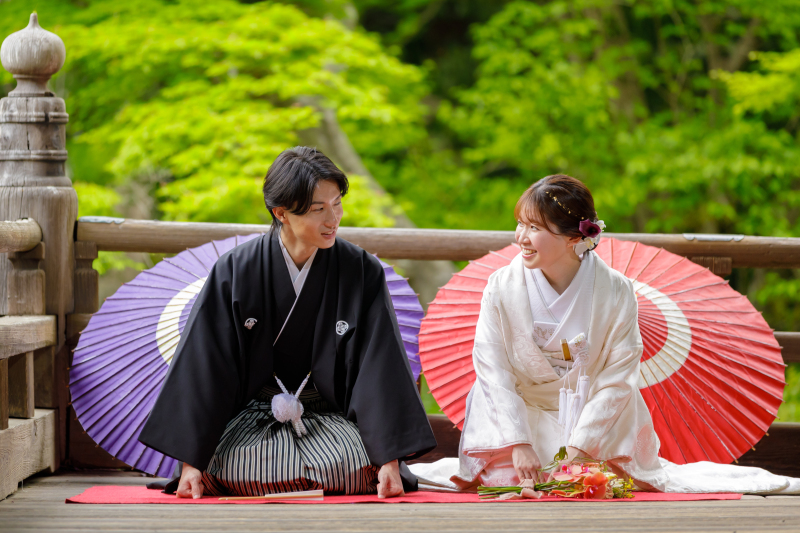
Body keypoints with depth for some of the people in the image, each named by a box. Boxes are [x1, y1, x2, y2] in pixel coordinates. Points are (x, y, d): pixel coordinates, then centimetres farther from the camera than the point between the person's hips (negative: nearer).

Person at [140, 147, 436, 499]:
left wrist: (390, 459, -18)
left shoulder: (363, 272, -7)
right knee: (232, 466, -32)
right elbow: (204, 366, -7)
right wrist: (191, 461, -13)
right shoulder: (235, 272, -8)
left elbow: (381, 367, -9)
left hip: (332, 414, 1)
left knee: (350, 464, -31)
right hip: (254, 414, -1)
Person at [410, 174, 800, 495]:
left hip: (596, 412, 0)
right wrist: (518, 441, -22)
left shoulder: (616, 292, -15)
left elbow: (618, 378, -13)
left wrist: (580, 444, -21)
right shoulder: (503, 287, -13)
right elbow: (492, 368, -13)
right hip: (522, 410, 0)